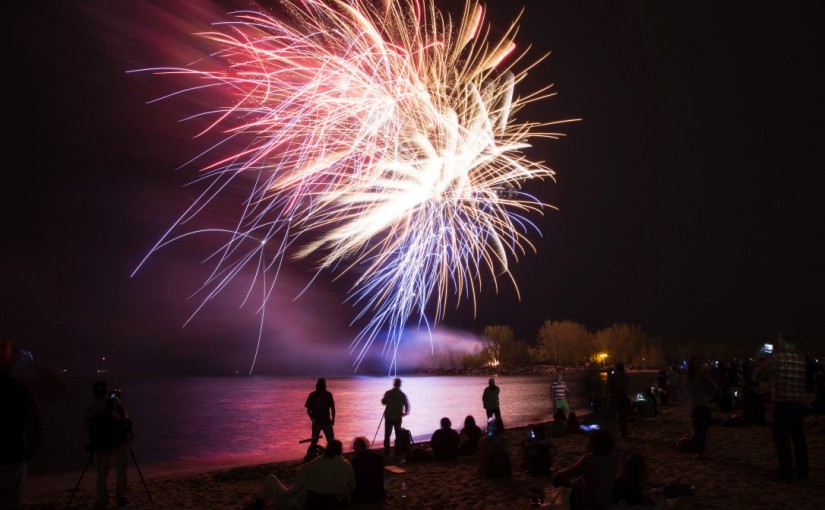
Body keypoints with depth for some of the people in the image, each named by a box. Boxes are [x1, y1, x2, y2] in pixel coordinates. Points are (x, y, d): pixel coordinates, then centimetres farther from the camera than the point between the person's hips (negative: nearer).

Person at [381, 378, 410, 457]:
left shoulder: (388, 393, -6)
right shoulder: (402, 394, -7)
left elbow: (383, 402, 1)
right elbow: (407, 405, -9)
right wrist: (406, 412, 5)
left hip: (388, 416, 0)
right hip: (398, 417, 0)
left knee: (387, 435, 6)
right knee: (398, 435, 12)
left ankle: (386, 452, 2)